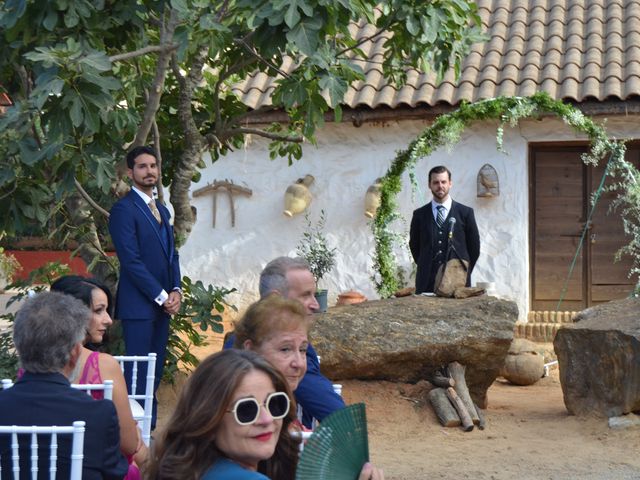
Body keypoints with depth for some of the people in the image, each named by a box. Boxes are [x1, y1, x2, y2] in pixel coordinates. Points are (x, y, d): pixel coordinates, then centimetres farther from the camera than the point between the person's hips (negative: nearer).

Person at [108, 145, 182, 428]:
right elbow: (131, 260, -14)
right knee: (138, 373, -7)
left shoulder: (162, 210, 18)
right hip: (138, 304, -8)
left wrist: (176, 290, 2)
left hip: (163, 302, 8)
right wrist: (162, 296, -13)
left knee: (155, 372, 9)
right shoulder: (124, 209, -8)